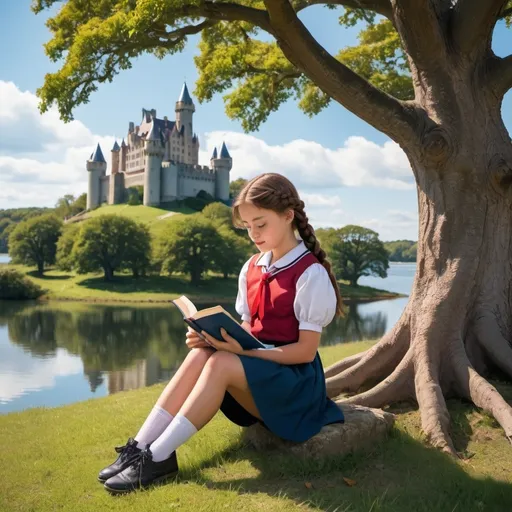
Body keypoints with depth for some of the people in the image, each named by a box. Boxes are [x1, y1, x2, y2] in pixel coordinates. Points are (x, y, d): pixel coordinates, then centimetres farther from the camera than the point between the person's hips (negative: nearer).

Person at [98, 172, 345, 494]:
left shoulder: (310, 275, -15)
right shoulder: (251, 269, 7)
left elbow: (306, 350, -16)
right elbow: (248, 328, 9)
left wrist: (244, 350, -25)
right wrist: (214, 335, -13)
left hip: (297, 381, -6)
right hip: (255, 364, 6)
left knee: (221, 363, -31)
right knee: (200, 353, -22)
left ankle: (159, 456, -25)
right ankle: (140, 446, -23)